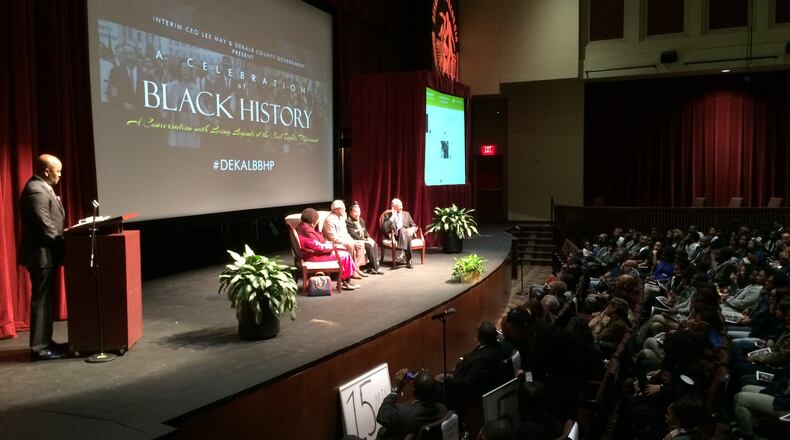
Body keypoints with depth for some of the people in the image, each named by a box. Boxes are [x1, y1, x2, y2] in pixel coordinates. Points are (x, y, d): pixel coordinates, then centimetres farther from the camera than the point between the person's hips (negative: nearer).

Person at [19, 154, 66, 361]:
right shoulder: (36, 191, -19)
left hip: (46, 253, 11)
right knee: (41, 300, -4)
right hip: (42, 254, -11)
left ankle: (44, 341, 24)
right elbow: (44, 226, -23)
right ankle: (40, 347, 2)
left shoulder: (41, 188, 15)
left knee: (46, 299, 15)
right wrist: (62, 243, -12)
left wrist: (62, 235, 10)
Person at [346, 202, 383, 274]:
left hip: (363, 240, 8)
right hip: (355, 241, -8)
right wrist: (364, 240, -19)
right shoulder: (348, 222, -10)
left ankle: (371, 267, -22)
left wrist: (368, 238, -3)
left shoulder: (361, 221, 19)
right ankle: (375, 268, -24)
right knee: (369, 245, -27)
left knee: (374, 244, -18)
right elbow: (353, 235, -17)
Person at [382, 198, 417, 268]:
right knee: (402, 229, -36)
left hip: (407, 234, 2)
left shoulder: (406, 214, 20)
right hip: (395, 236, -2)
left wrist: (412, 230, -9)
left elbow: (414, 226, 16)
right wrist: (392, 216, -8)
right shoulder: (388, 215, 9)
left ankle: (401, 254, -46)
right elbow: (385, 228, -8)